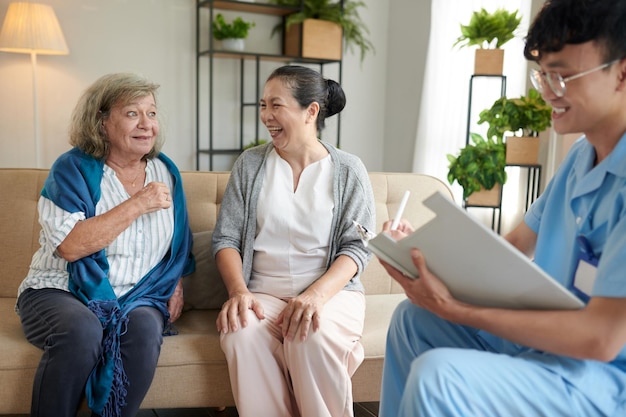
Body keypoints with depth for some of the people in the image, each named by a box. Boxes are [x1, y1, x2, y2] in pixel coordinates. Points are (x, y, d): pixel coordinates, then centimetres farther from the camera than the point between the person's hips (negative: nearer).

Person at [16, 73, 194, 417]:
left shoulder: (165, 171, 10)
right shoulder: (73, 168, -4)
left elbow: (177, 244, 19)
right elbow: (70, 245, -19)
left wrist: (176, 286, 2)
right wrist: (137, 204, -17)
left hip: (138, 298, 3)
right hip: (61, 292, -2)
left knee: (145, 328, -30)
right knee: (81, 329, -35)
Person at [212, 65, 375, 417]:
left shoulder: (348, 170, 2)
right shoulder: (250, 164, 7)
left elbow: (357, 246, -4)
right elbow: (226, 238, 4)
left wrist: (317, 293, -21)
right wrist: (239, 290, -15)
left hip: (332, 291, -1)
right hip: (263, 293, 2)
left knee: (312, 337, -34)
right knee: (241, 335, -31)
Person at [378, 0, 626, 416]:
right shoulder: (581, 157, 7)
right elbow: (511, 248, 11)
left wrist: (457, 310, -26)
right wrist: (425, 250, -5)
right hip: (548, 336, 9)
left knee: (439, 376, -29)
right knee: (412, 318, 10)